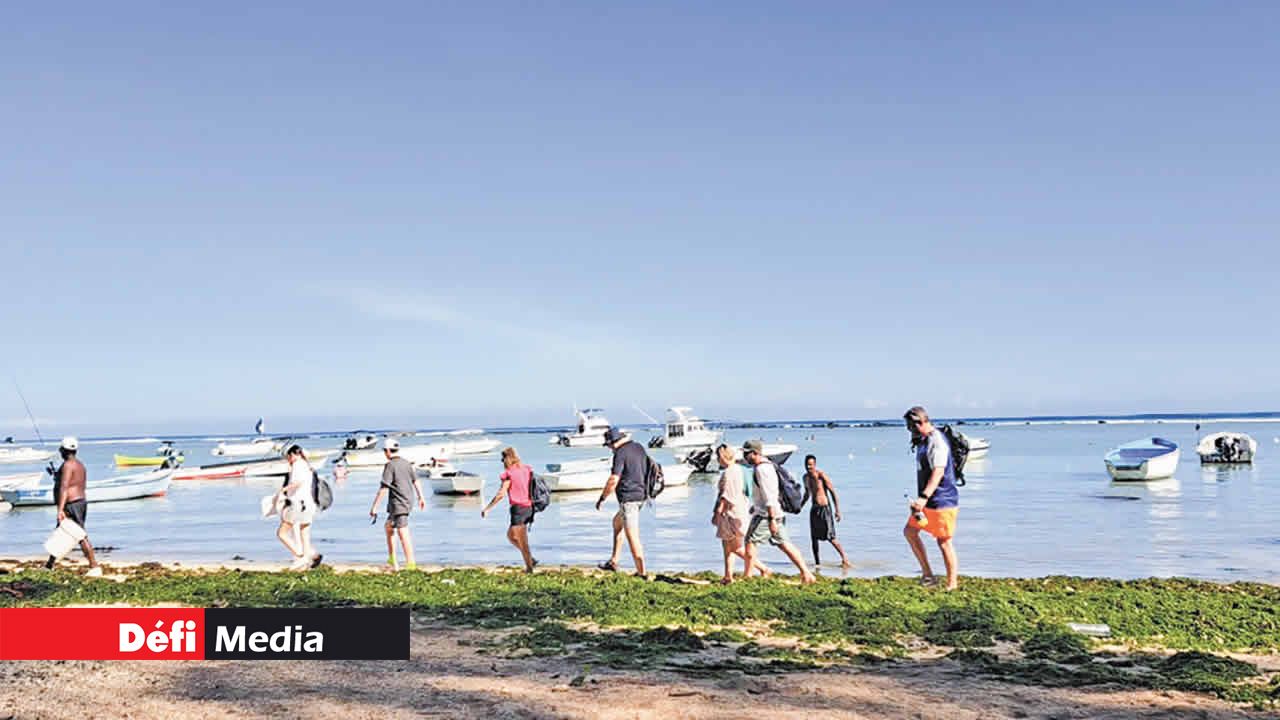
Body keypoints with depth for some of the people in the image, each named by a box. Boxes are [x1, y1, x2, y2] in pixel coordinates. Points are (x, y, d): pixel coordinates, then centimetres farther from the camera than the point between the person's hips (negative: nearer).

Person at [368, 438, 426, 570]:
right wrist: (421, 497, 29)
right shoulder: (406, 463, 9)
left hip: (398, 503, -8)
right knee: (388, 526, 22)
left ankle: (411, 564, -14)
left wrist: (374, 506, -15)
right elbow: (416, 480, 17)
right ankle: (392, 559, 24)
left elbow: (383, 488, -18)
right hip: (408, 500, 8)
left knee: (403, 533, -9)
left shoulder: (390, 465, -13)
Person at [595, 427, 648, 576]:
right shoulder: (639, 447, 10)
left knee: (632, 536, -6)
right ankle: (613, 562, 28)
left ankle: (642, 572, -5)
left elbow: (613, 481, -17)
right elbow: (646, 470, 21)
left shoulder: (620, 453, -15)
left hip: (628, 497, -10)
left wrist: (602, 498, -6)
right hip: (641, 494, 10)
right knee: (617, 522, 25)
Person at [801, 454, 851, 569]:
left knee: (830, 537, -10)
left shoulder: (822, 476, -13)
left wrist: (837, 511, -16)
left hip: (825, 508, -7)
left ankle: (845, 559, 2)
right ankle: (817, 562, 13)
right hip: (814, 509, 7)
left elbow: (833, 492, -13)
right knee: (814, 537, 5)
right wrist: (800, 506, 15)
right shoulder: (806, 477, 8)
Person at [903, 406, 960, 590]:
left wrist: (924, 497, -35)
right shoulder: (924, 441, 13)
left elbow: (938, 472, -28)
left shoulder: (937, 442, -18)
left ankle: (952, 585, 7)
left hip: (942, 501, -10)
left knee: (944, 542, -3)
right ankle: (927, 574, 17)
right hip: (928, 500, 10)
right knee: (910, 531, 12)